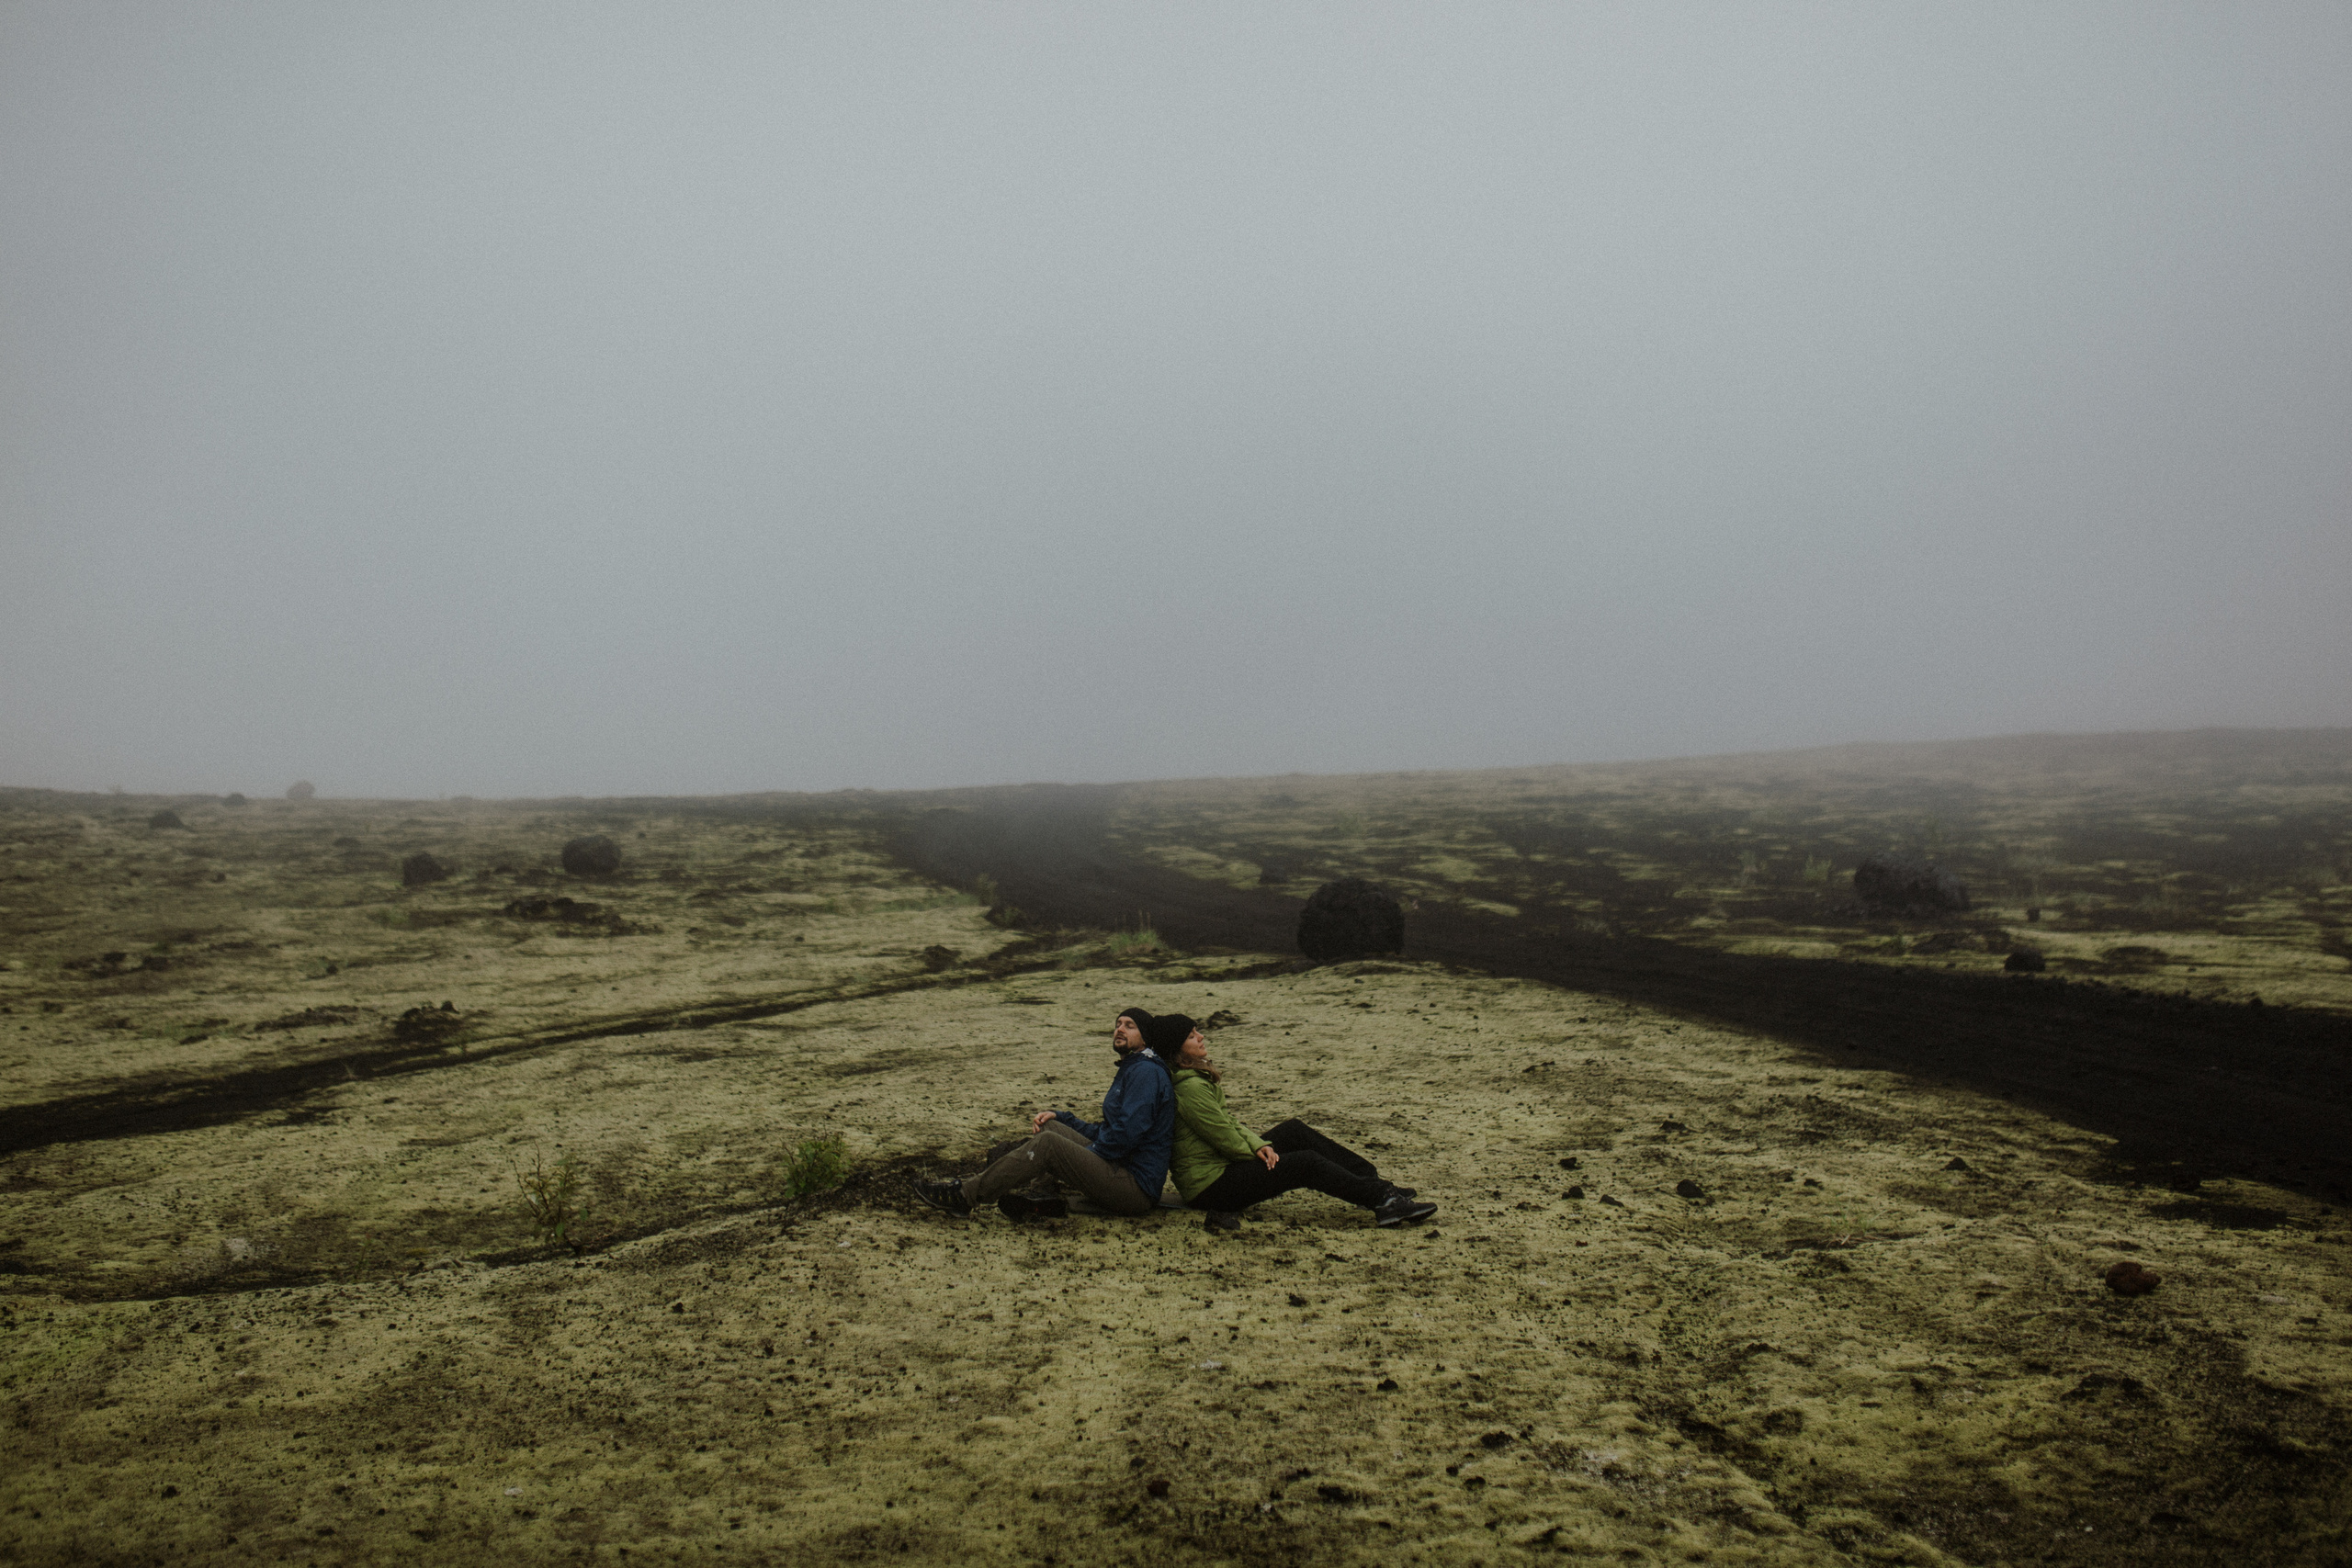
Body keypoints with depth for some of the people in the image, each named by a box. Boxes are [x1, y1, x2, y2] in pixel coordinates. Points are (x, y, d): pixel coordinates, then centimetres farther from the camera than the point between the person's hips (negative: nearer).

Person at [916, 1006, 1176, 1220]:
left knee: (1048, 1143, -19)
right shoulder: (1129, 1071, 23)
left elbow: (1127, 1134, -21)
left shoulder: (1147, 1072, -11)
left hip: (1136, 1188, -10)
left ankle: (965, 1196, -14)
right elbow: (1104, 1132, 23)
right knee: (1050, 1128, 6)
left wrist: (1081, 1158, -9)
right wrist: (1058, 1117, 11)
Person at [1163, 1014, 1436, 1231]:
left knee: (1295, 1131, 6)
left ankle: (1375, 1184, 5)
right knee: (1307, 1163, -15)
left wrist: (1258, 1145, -3)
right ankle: (1383, 1201, -9)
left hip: (1219, 1164, 11)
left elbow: (1227, 1122, 13)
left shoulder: (1198, 1077, 11)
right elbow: (1226, 1139, -20)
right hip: (1209, 1184, -11)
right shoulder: (1191, 1087, -23)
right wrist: (1262, 1152, -2)